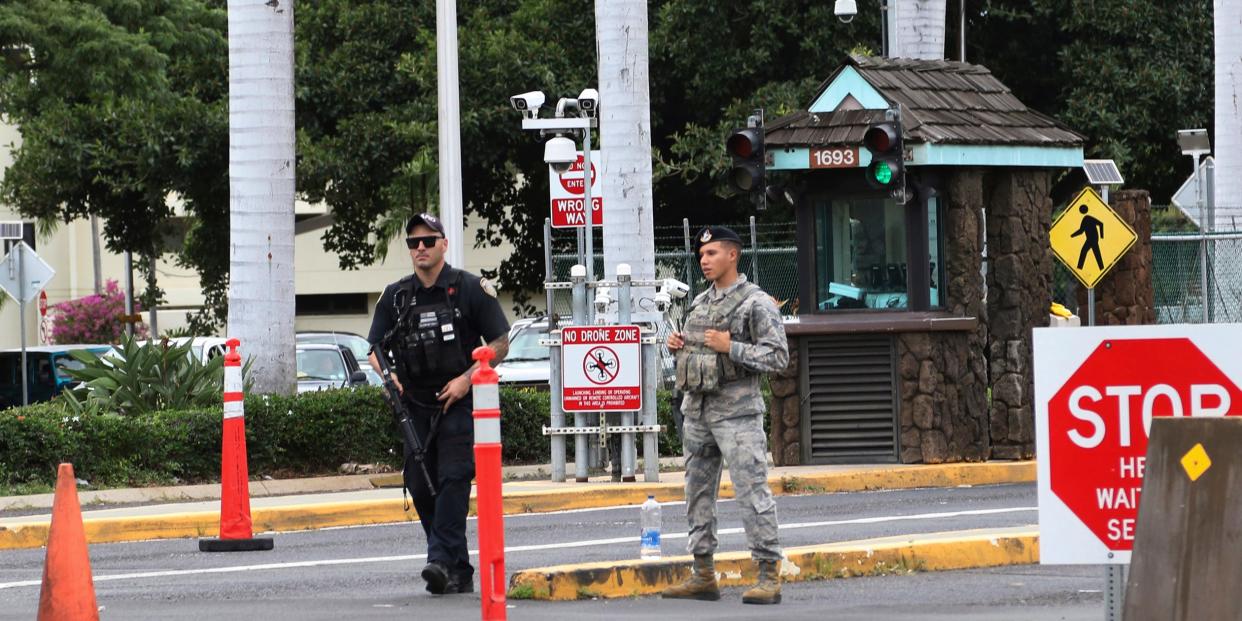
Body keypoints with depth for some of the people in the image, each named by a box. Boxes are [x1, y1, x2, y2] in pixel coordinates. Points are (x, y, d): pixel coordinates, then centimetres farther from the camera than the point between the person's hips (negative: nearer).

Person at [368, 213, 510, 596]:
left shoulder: (470, 288, -1)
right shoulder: (395, 296, 10)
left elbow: (500, 344, 0)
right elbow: (376, 348, 16)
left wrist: (466, 378, -13)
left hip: (459, 403, -5)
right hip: (415, 406, 5)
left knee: (453, 478, -19)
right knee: (420, 487, 2)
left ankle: (442, 560, -26)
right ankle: (460, 574, 9)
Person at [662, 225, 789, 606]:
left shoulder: (756, 303, -7)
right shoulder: (700, 302, 15)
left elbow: (778, 357, -12)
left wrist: (731, 347, -19)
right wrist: (677, 345, 5)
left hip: (736, 410, -8)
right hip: (696, 408, 8)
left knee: (752, 491, -11)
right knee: (698, 491, 9)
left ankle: (769, 577, -10)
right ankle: (703, 576, 16)